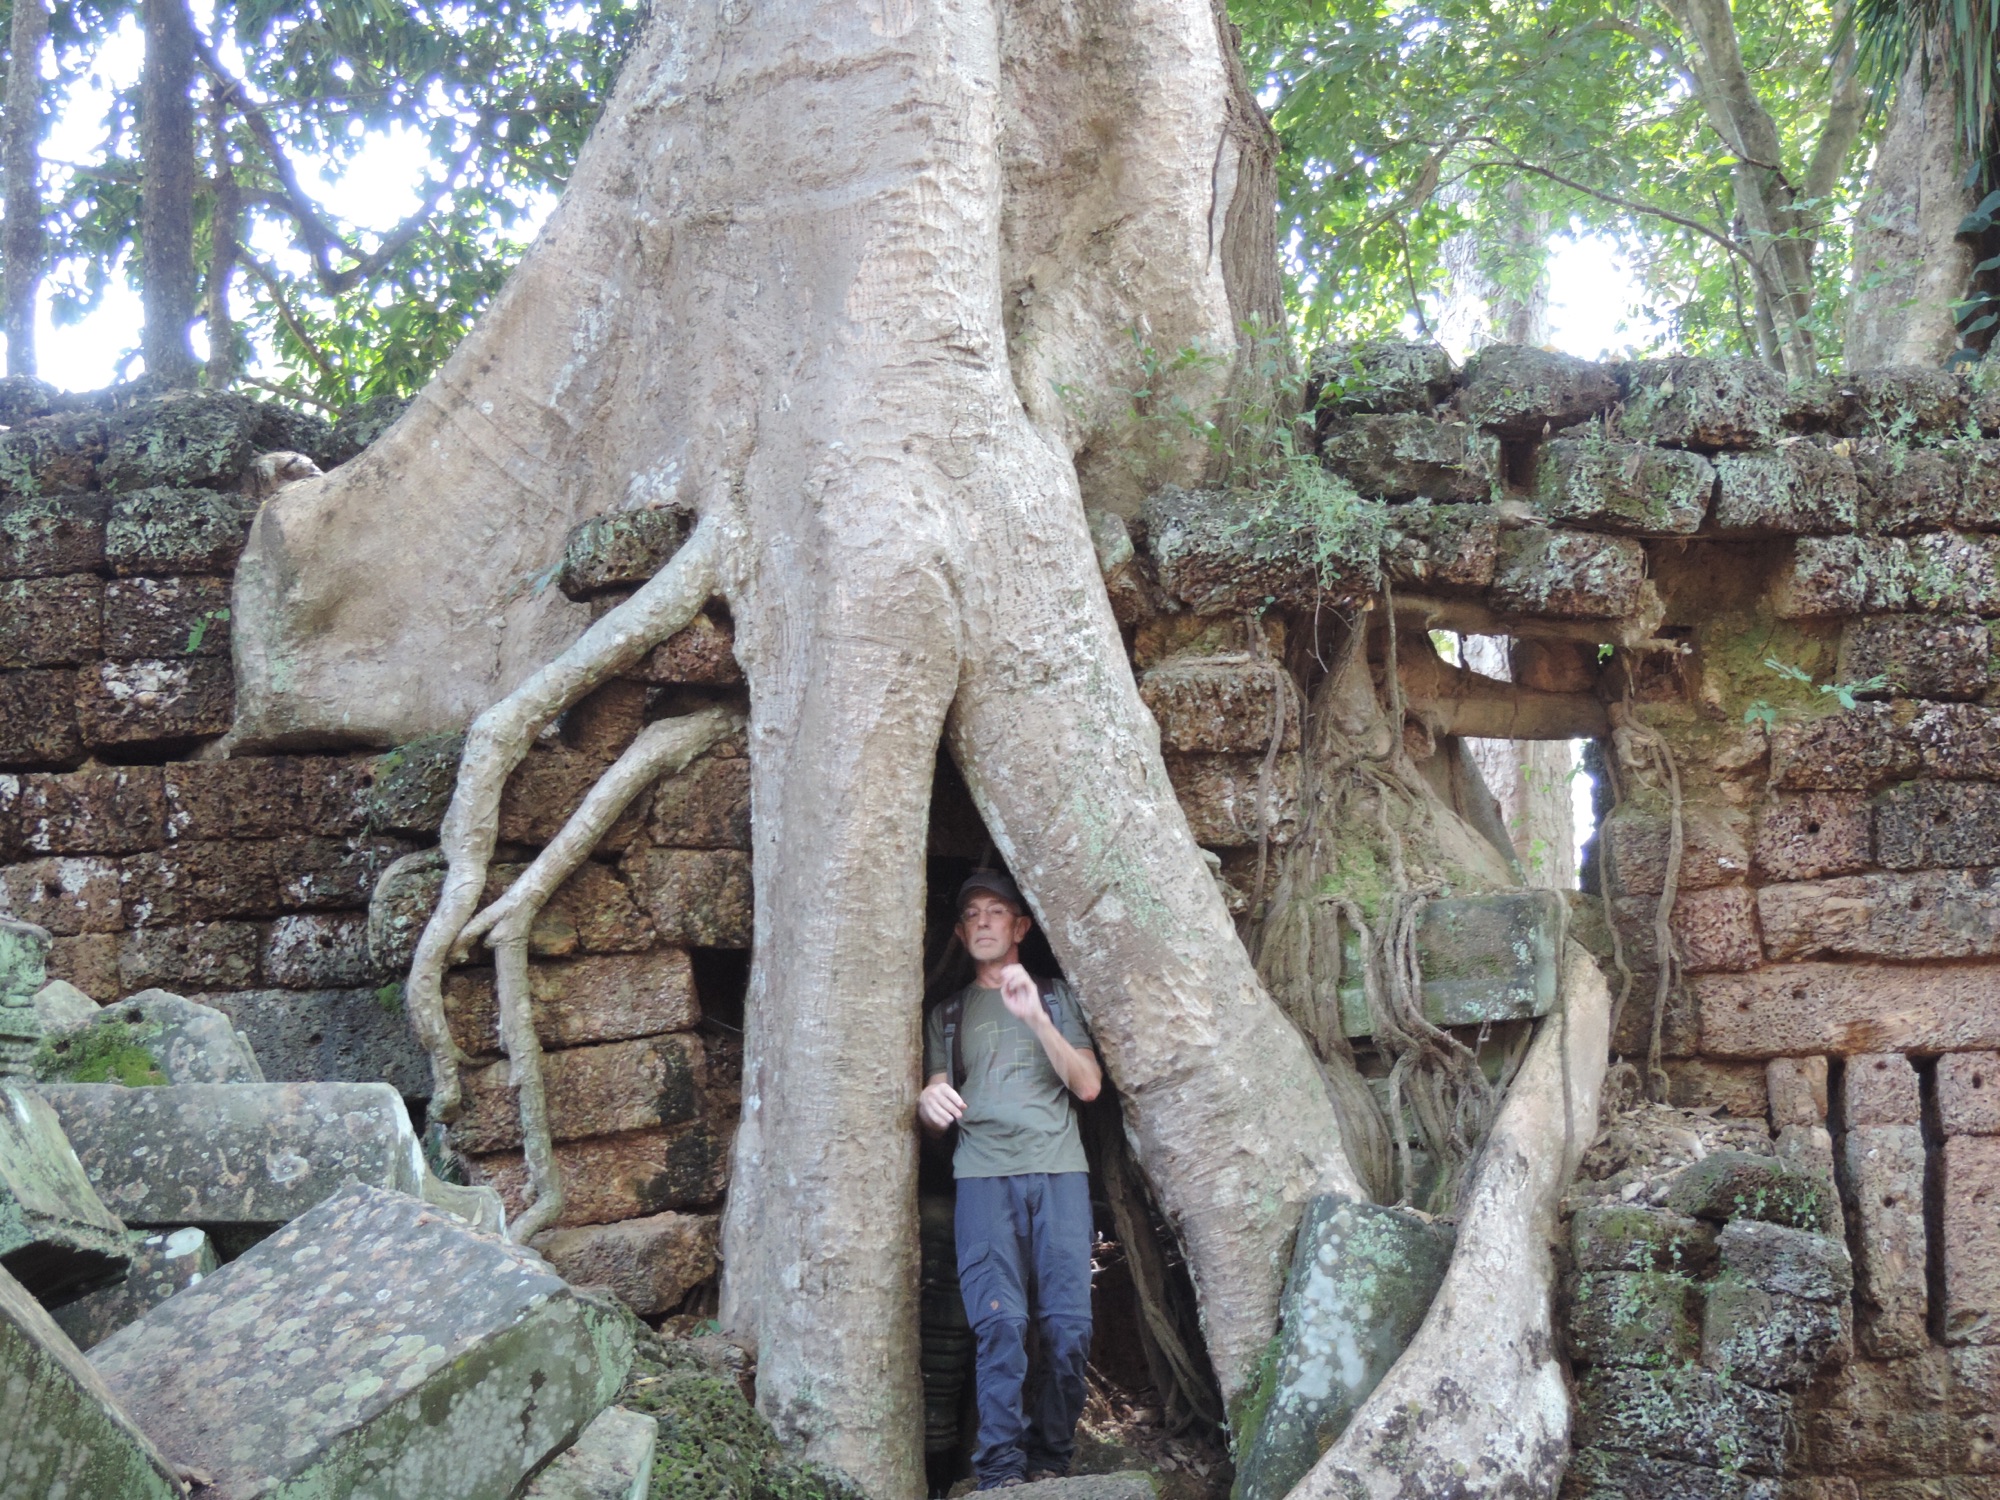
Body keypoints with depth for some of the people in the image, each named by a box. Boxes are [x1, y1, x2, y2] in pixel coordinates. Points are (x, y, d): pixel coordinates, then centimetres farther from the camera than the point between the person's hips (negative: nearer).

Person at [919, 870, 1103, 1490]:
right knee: (1000, 1321, -16)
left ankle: (1050, 1459, -1)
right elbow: (936, 1113, 16)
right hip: (983, 1175, 0)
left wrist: (1037, 1019, -6)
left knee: (1068, 1323, -11)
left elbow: (1088, 1085, 7)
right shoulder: (947, 1015, 22)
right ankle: (1000, 1471, -14)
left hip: (1058, 1168, 0)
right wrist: (929, 1101, -9)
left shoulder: (1055, 996, 19)